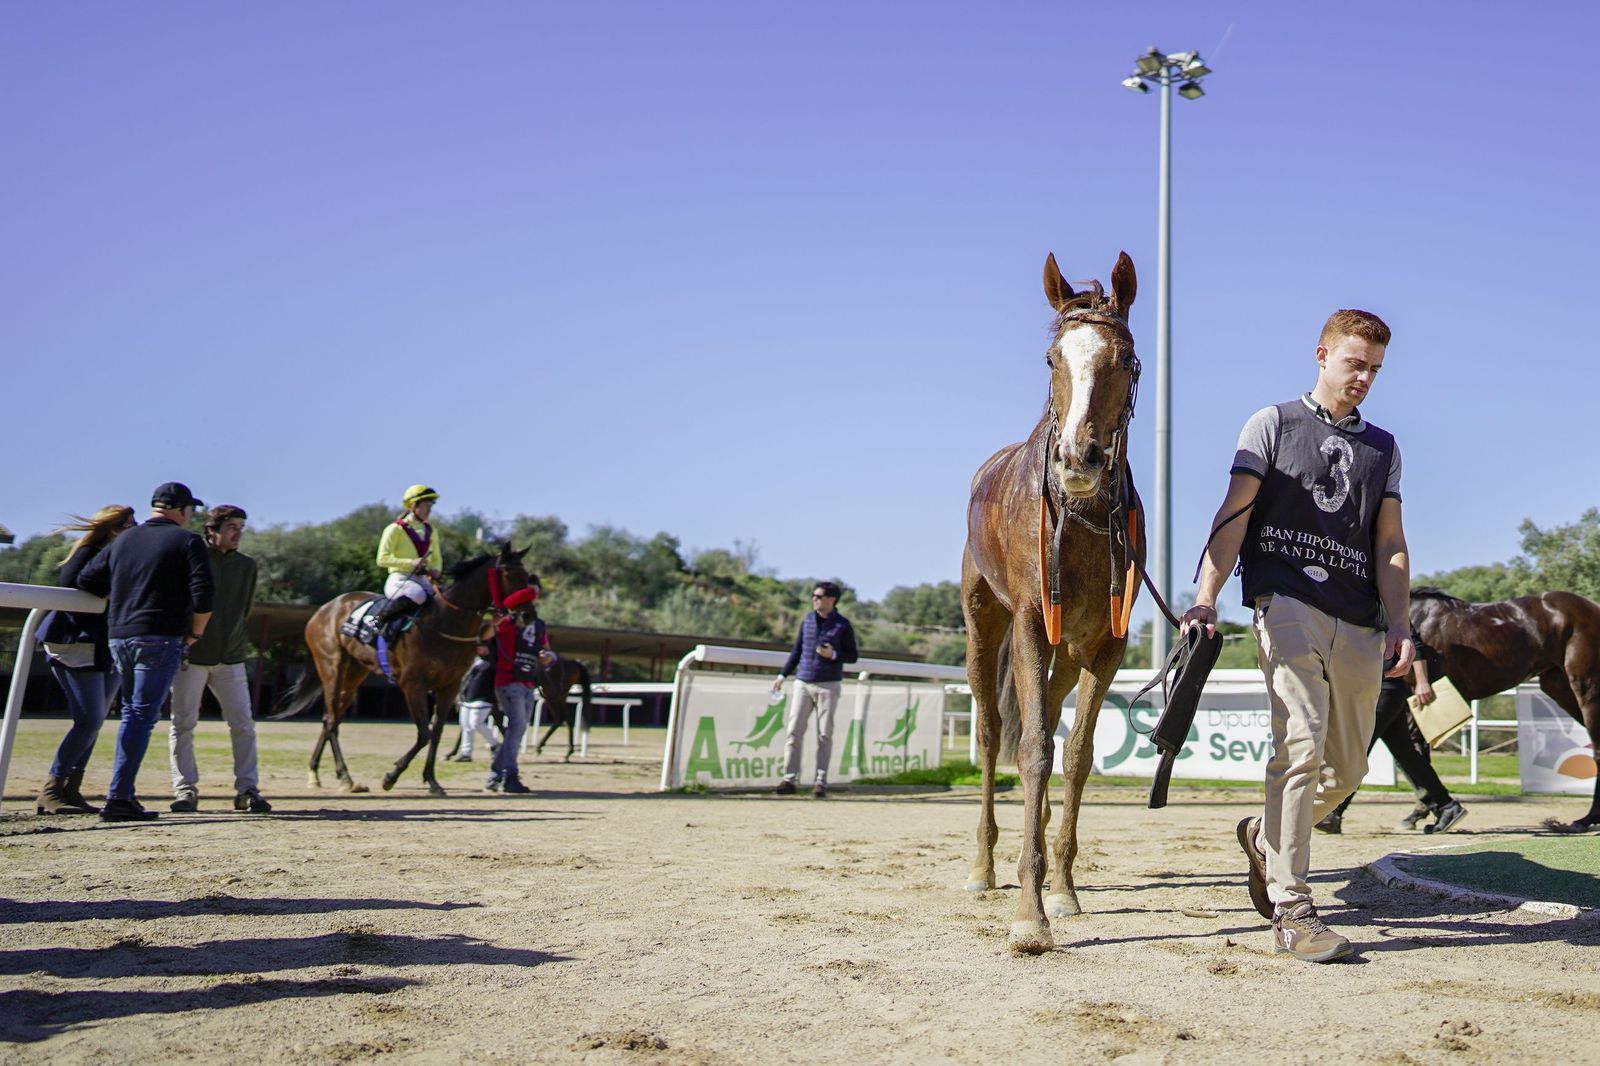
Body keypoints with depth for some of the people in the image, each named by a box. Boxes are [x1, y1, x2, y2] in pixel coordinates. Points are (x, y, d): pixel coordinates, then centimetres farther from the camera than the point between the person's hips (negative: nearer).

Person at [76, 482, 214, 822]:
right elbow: (203, 596, -12)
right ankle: (118, 799, -10)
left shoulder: (123, 540, 15)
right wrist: (195, 633, 1)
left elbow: (86, 580, 15)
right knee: (142, 716, -5)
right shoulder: (187, 541, -2)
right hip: (161, 640, -6)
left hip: (118, 638, 6)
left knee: (131, 713, 18)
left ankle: (124, 793, 18)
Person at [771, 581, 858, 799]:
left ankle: (821, 781, 6)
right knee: (794, 732, -3)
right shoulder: (808, 619, 9)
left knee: (824, 735, 1)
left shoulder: (842, 625, -2)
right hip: (803, 682, 3)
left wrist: (833, 655, -16)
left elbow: (852, 656, 2)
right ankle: (789, 779, -1)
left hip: (828, 685, -3)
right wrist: (782, 675, 13)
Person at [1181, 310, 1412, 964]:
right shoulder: (1272, 425, 9)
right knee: (1302, 744, -18)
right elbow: (1234, 513, 0)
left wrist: (1398, 624, 0)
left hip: (1358, 625, 5)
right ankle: (1290, 911, -13)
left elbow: (1390, 543, 15)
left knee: (1348, 768, 9)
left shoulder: (1383, 448, 21)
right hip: (1286, 605, -5)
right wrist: (1206, 597, -13)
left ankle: (1264, 837, 36)